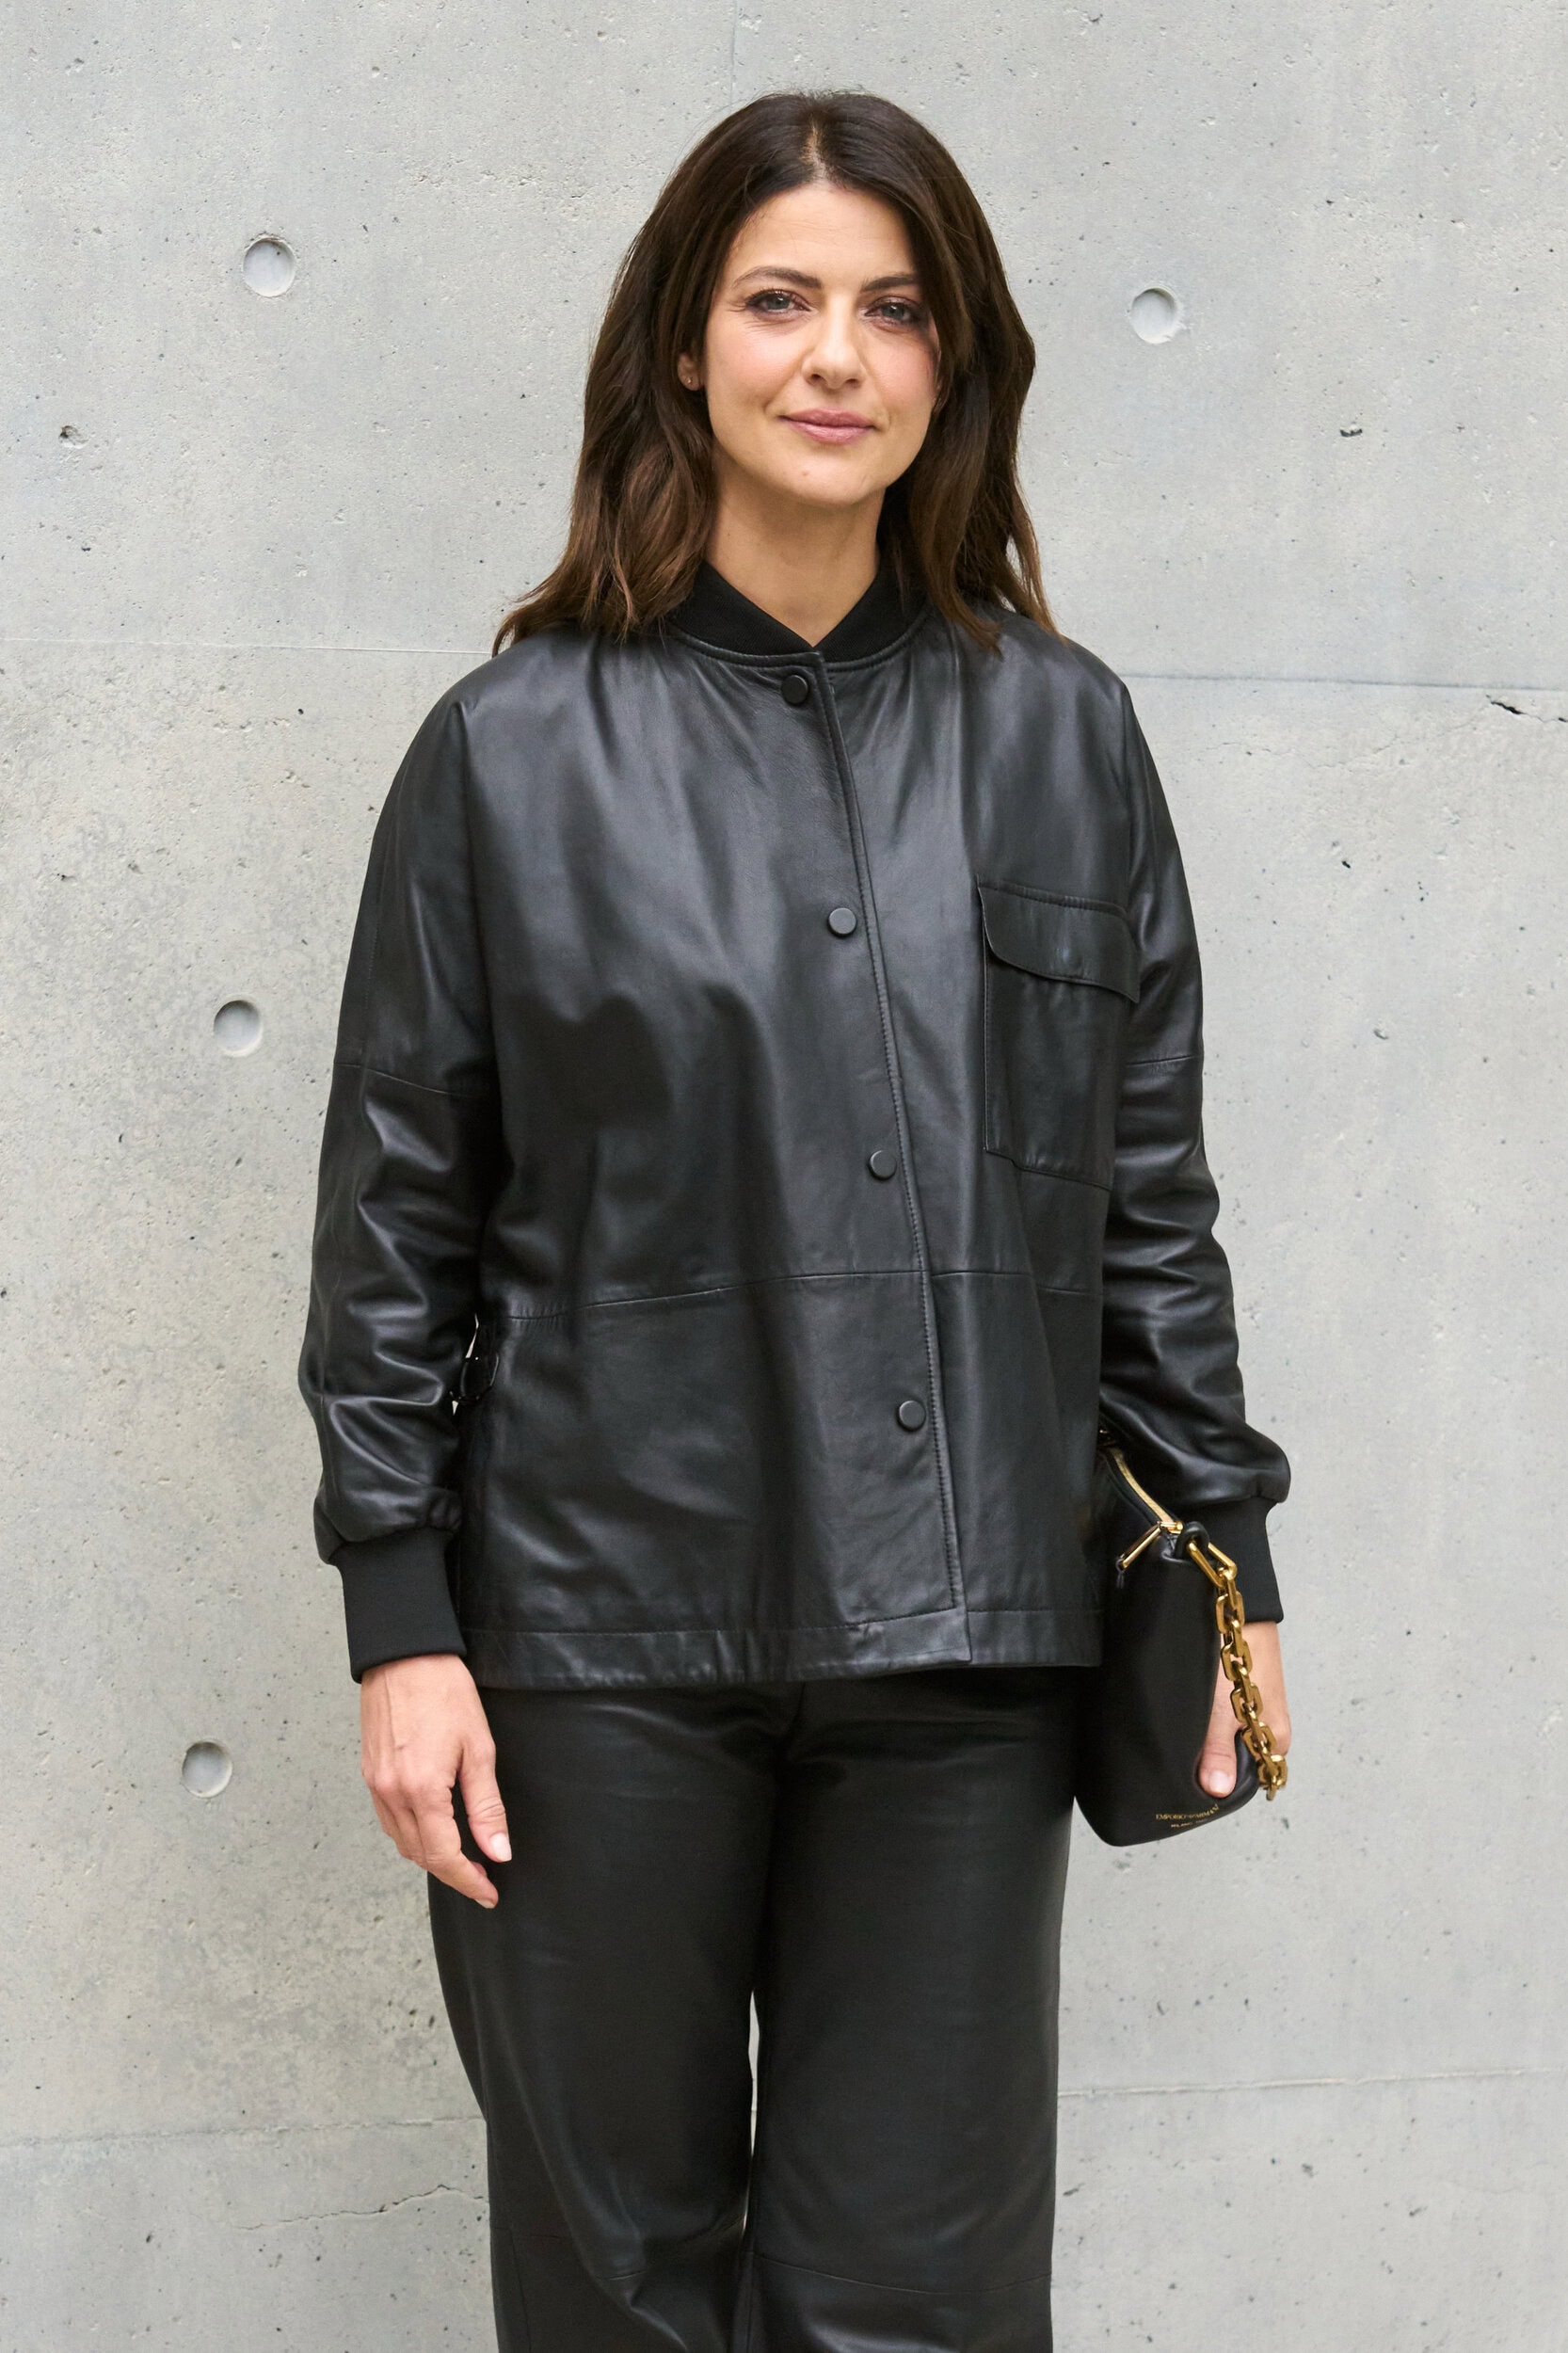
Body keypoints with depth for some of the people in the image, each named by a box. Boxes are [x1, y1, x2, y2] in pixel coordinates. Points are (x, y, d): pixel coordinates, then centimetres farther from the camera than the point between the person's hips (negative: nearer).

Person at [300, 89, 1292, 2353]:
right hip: (599, 1629, -1)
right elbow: (396, 1212, 1)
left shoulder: (1063, 740, 6)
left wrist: (1228, 1548, 7)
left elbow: (1150, 1187, 10)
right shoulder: (516, 752, 1)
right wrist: (399, 1617, -3)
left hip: (967, 1646, 1)